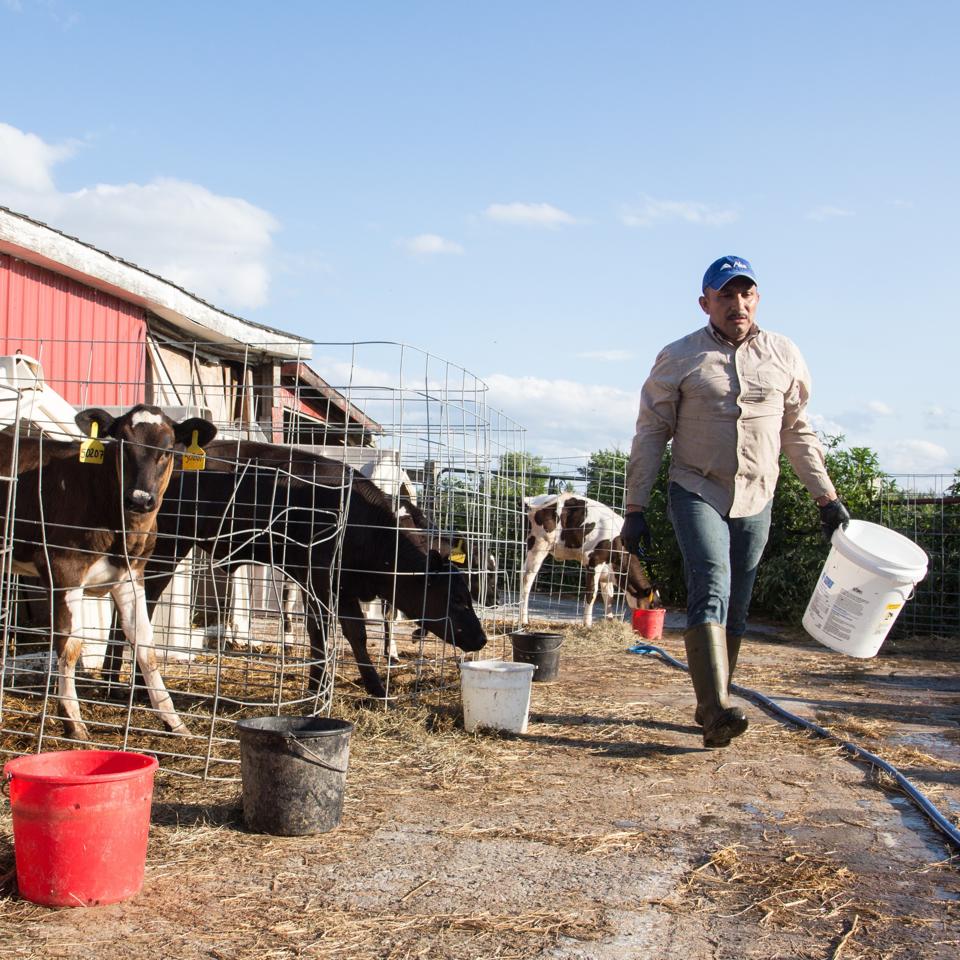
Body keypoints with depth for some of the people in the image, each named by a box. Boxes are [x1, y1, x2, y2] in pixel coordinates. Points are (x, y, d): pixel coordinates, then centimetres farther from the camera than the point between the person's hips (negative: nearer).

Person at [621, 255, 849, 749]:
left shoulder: (785, 356, 7)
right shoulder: (678, 358, -1)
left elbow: (798, 433, 16)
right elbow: (650, 435, 1)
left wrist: (826, 496, 11)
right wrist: (635, 509, -3)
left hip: (755, 502, 4)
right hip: (696, 493, -3)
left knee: (735, 607, 7)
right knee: (711, 588, -21)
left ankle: (712, 706, 18)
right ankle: (717, 710, -29)